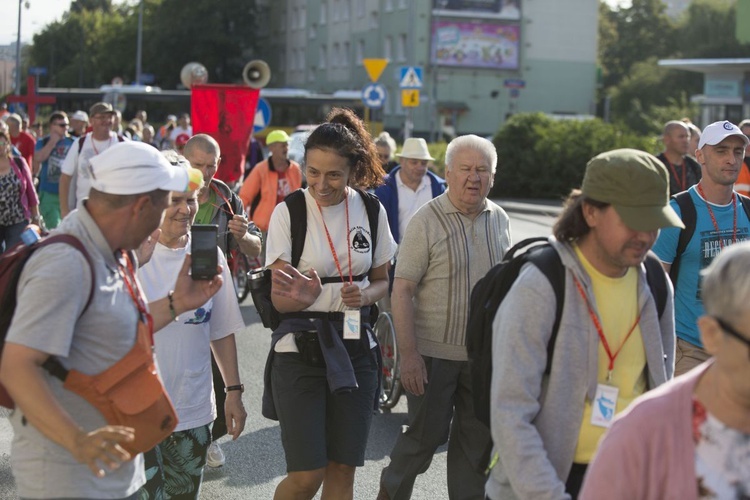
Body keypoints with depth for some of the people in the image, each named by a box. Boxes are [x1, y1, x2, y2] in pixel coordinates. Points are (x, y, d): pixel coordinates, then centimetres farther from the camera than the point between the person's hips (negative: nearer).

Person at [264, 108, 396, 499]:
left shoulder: (371, 210, 1)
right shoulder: (288, 212, -8)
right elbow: (279, 299, -7)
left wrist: (365, 295, -11)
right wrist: (299, 298, -31)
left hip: (355, 348, 3)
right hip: (300, 349, -3)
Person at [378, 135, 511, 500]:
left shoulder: (500, 220, 7)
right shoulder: (426, 221, -11)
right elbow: (402, 291, -13)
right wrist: (408, 353, -19)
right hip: (434, 353, -5)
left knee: (478, 438, 11)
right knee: (426, 435, 4)